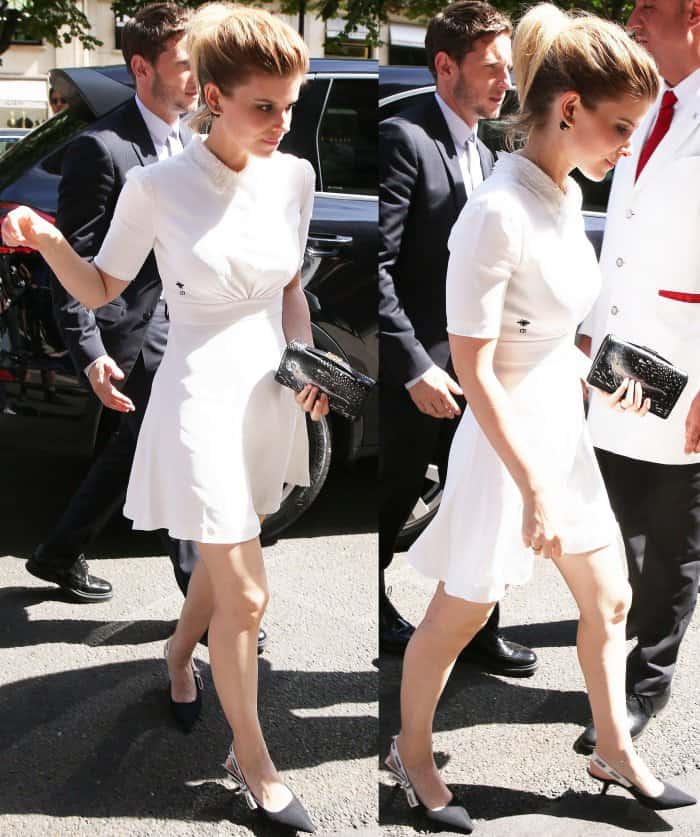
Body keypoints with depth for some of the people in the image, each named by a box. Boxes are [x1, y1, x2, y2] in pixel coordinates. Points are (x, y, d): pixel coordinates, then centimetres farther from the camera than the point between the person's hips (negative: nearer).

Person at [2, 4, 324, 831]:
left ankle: (180, 654, 54)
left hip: (270, 394, 6)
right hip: (201, 399, -5)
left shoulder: (294, 176, -1)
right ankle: (253, 760, 19)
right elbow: (99, 289, -3)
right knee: (245, 595, -1)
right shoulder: (157, 187, -14)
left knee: (224, 555, 23)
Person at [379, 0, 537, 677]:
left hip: (473, 369, 8)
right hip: (417, 373, -8)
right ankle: (371, 608, 33)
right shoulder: (404, 139, -15)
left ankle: (475, 630, 26)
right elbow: (375, 265, -21)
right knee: (391, 503, 10)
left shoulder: (483, 156, 13)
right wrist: (415, 368, -22)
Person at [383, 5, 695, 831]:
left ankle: (613, 749, 40)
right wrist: (534, 487, -23)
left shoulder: (567, 194, 1)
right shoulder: (498, 212, -25)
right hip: (506, 443, -8)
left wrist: (602, 375, 5)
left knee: (608, 598, 19)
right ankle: (412, 753, 35)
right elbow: (473, 369, -24)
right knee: (459, 616, 11)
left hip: (565, 430, 8)